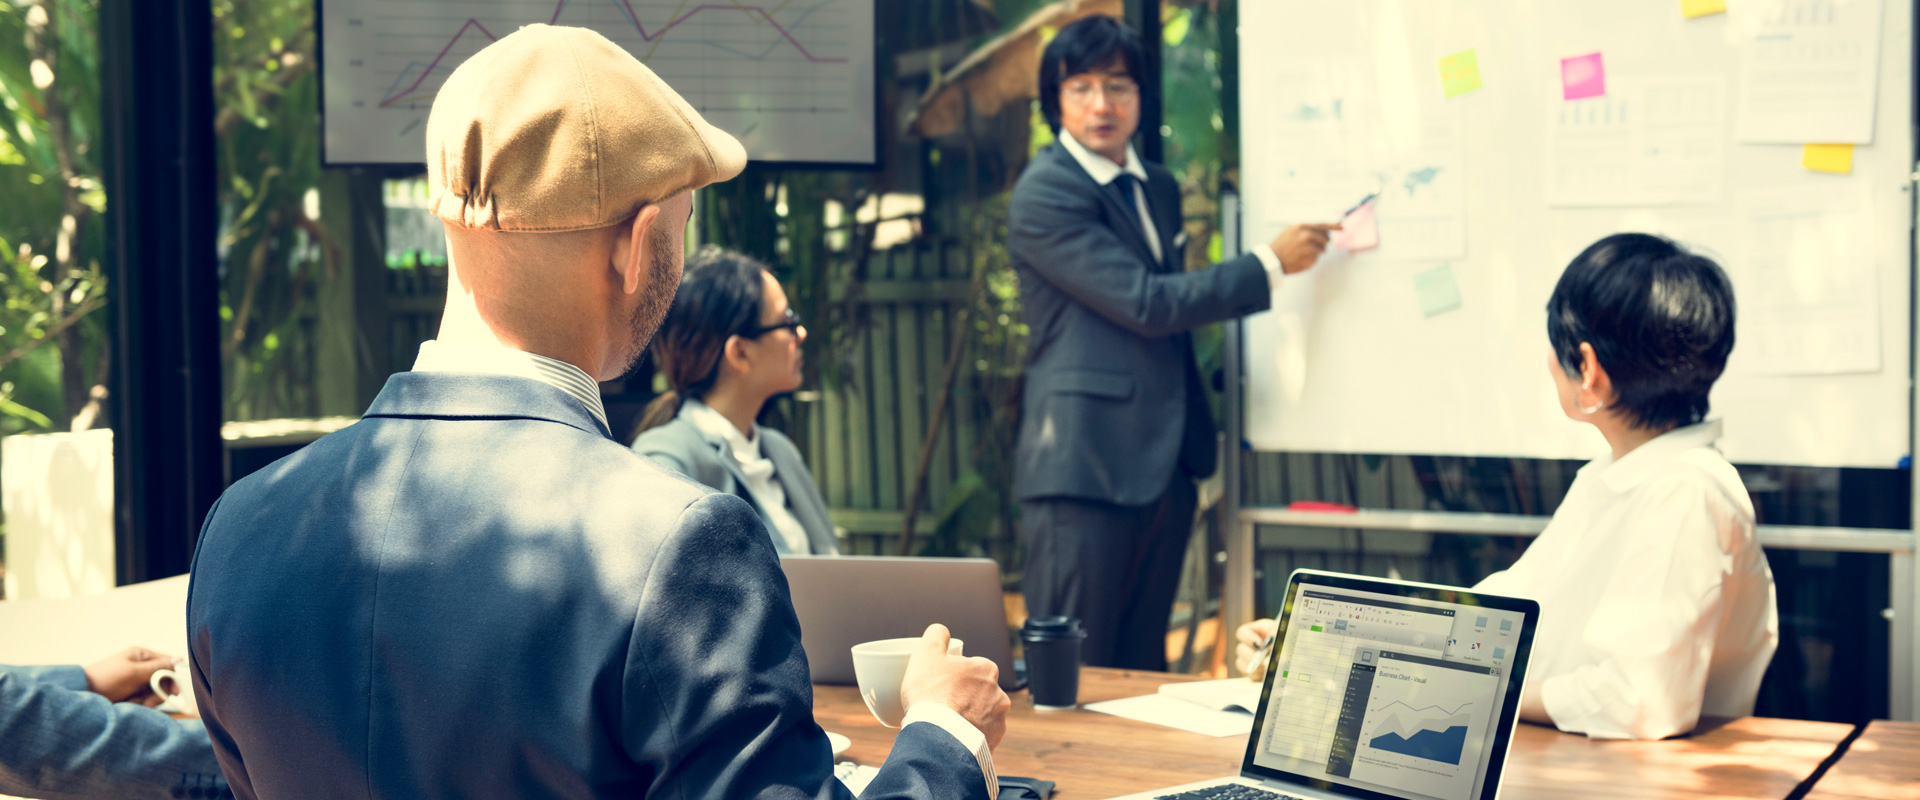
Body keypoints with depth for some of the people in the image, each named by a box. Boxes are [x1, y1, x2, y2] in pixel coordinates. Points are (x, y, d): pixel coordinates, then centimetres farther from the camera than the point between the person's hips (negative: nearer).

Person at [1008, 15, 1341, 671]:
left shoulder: (1158, 187, 16)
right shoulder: (1045, 193, -11)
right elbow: (1145, 303, -17)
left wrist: (1196, 438, 25)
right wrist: (1270, 265, -12)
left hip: (1163, 466, 8)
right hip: (1085, 467, -8)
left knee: (1143, 672, 11)